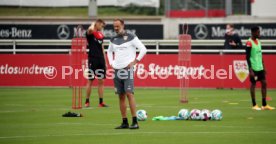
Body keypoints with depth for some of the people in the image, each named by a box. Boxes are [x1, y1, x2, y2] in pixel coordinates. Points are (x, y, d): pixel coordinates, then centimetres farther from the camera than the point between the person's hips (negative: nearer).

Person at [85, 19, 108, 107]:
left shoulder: (100, 35, 16)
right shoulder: (90, 33, -5)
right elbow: (90, 29, -30)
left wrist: (105, 61, 18)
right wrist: (93, 24, -8)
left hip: (101, 60, 6)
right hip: (92, 59, -6)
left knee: (101, 81, 5)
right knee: (90, 81, -2)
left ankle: (101, 102, 8)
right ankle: (87, 102, 4)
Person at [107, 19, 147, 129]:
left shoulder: (131, 37, -4)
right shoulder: (113, 40, 14)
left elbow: (143, 49, -5)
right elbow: (109, 51, 31)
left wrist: (134, 61, -8)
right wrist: (111, 63, 16)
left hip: (127, 69, -6)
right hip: (117, 70, 6)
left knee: (129, 94, -14)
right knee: (121, 96, 6)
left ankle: (135, 122, -15)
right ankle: (124, 122, 10)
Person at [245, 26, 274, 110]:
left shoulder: (258, 41, 12)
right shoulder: (249, 43, -13)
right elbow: (248, 57, -14)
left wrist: (263, 66, 16)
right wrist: (250, 70, -18)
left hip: (260, 67, 8)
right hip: (254, 68, -8)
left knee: (264, 83, 5)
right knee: (253, 84, 0)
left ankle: (264, 105, 10)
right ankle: (254, 105, 7)